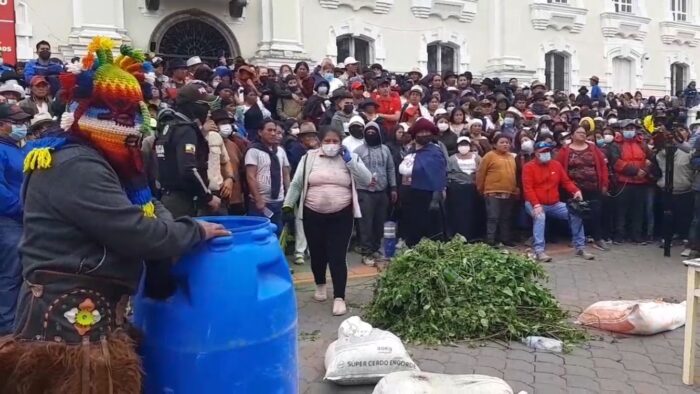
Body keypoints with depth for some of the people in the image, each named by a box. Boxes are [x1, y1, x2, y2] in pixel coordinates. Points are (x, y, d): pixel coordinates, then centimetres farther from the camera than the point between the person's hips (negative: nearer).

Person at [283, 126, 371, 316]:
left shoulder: (350, 157, 2)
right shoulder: (309, 157, 1)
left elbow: (366, 179, -8)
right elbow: (296, 183, 6)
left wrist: (349, 160, -13)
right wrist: (288, 205, 3)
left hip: (341, 215, -1)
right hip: (313, 214, 1)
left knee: (338, 256, -4)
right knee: (317, 253, 13)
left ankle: (339, 297, 3)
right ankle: (320, 285, 38)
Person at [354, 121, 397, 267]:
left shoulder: (385, 149, 10)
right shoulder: (359, 150, -2)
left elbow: (391, 169, 13)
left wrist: (393, 188, 9)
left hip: (382, 191, 4)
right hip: (365, 192, -4)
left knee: (379, 223, 10)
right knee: (366, 223, -5)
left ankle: (376, 249, 22)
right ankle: (366, 253, 0)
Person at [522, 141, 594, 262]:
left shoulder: (556, 165, 8)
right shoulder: (529, 167, -7)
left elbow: (566, 181, 11)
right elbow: (528, 188, -16)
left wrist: (576, 191, -10)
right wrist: (536, 205, -28)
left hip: (554, 204, 5)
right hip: (535, 204, -5)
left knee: (575, 213, -11)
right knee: (540, 216, -36)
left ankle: (580, 248, 0)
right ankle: (539, 251, -36)